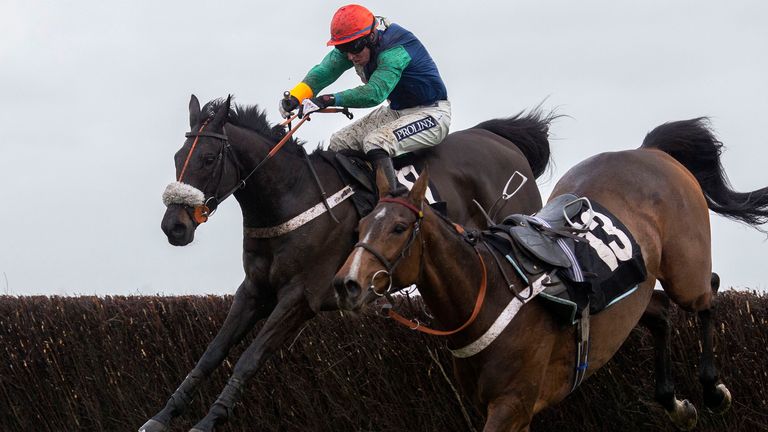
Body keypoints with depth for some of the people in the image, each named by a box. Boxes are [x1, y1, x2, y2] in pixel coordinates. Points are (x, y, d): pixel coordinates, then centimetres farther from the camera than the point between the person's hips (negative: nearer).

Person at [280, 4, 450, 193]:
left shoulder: (394, 51, -30)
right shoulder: (354, 43, -6)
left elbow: (374, 93, -42)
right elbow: (326, 69, -16)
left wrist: (329, 100, -48)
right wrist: (296, 96, -33)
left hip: (431, 113, -9)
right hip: (396, 110, 9)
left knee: (375, 142, -31)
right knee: (339, 143, 2)